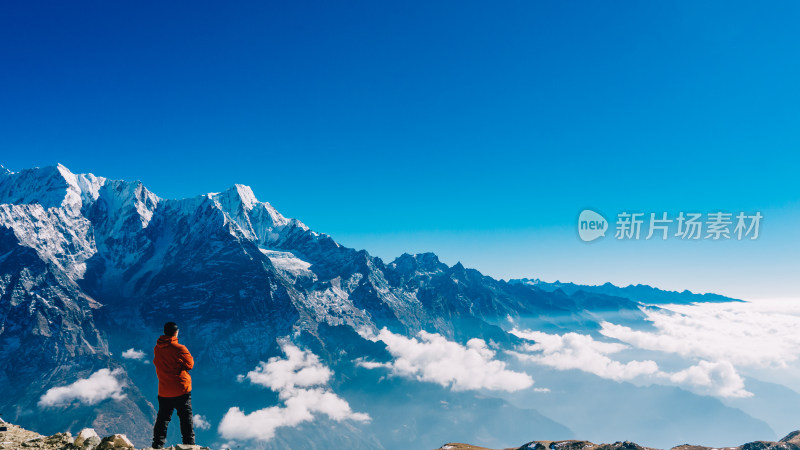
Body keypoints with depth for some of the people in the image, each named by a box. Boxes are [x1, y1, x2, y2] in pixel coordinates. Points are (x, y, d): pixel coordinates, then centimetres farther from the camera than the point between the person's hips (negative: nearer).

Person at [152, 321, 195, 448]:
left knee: (162, 419, 14)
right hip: (181, 390, -4)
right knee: (186, 418, 4)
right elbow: (190, 364, -7)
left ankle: (157, 445, 15)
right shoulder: (179, 348, -15)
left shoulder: (157, 349, 2)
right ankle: (189, 443, 5)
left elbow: (156, 363, 16)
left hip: (163, 391, 5)